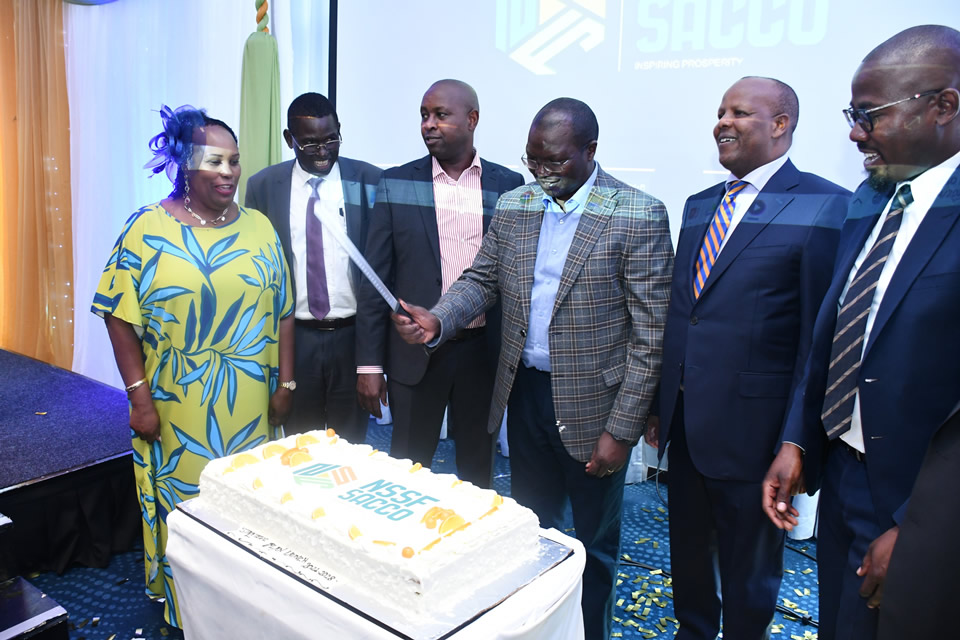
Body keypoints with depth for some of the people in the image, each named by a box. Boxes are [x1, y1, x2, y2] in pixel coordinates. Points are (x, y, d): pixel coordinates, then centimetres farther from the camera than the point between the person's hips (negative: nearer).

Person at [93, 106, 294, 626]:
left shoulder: (259, 228, 3)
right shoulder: (147, 228, -6)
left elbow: (281, 312, 5)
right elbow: (120, 315, -6)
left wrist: (284, 384, 3)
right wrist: (139, 396, -9)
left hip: (248, 403, 3)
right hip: (176, 405, -2)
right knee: (181, 502, 10)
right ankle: (183, 608, 33)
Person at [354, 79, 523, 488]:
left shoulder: (508, 185, 2)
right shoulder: (397, 183, 0)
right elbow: (376, 278, 0)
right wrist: (369, 363, -4)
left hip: (484, 349, 1)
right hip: (416, 352, 0)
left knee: (477, 469, 15)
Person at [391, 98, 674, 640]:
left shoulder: (639, 217, -14)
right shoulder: (512, 207, 3)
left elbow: (650, 336, -14)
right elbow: (481, 281, 10)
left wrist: (621, 430, -15)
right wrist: (437, 321, -11)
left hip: (592, 404, -4)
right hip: (524, 392, 5)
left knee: (594, 539, 16)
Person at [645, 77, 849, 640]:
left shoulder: (826, 207, -11)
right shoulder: (699, 206, 10)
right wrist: (660, 404, 11)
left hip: (751, 427, -6)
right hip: (685, 422, 6)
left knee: (748, 576, 14)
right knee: (688, 557, 23)